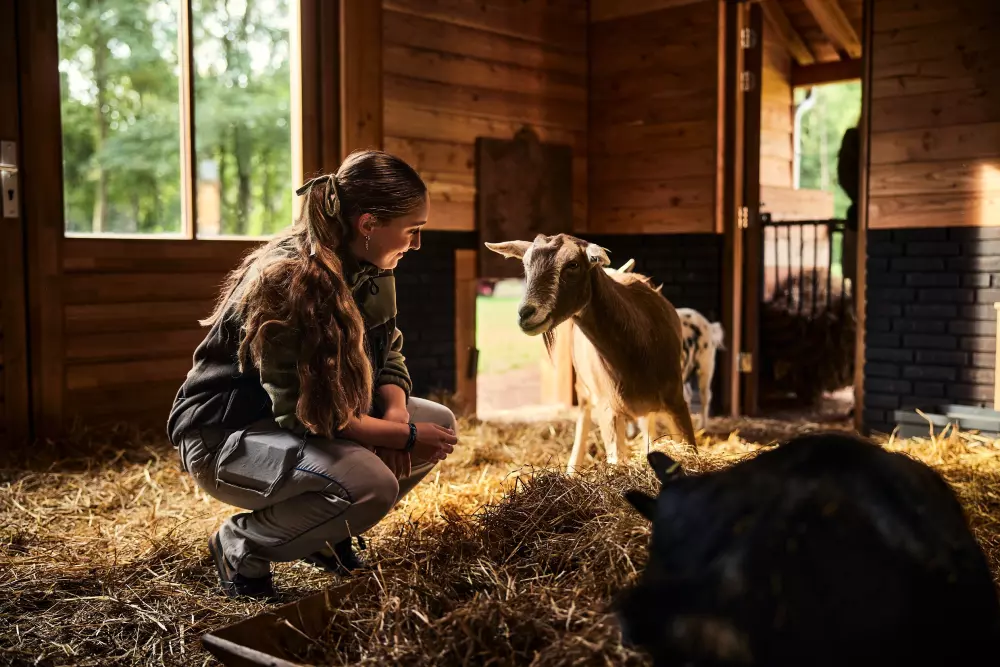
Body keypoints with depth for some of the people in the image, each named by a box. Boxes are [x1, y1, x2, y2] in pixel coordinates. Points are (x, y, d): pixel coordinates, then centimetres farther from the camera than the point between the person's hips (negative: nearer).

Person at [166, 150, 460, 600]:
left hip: (314, 416, 9)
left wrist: (396, 415, -16)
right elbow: (304, 412, -29)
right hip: (223, 438, -9)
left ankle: (324, 536, 13)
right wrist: (405, 436, -23)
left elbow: (389, 357, 6)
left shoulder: (371, 271, -2)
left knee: (440, 424, -1)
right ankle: (241, 545, -6)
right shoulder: (284, 281, -29)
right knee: (371, 483, -32)